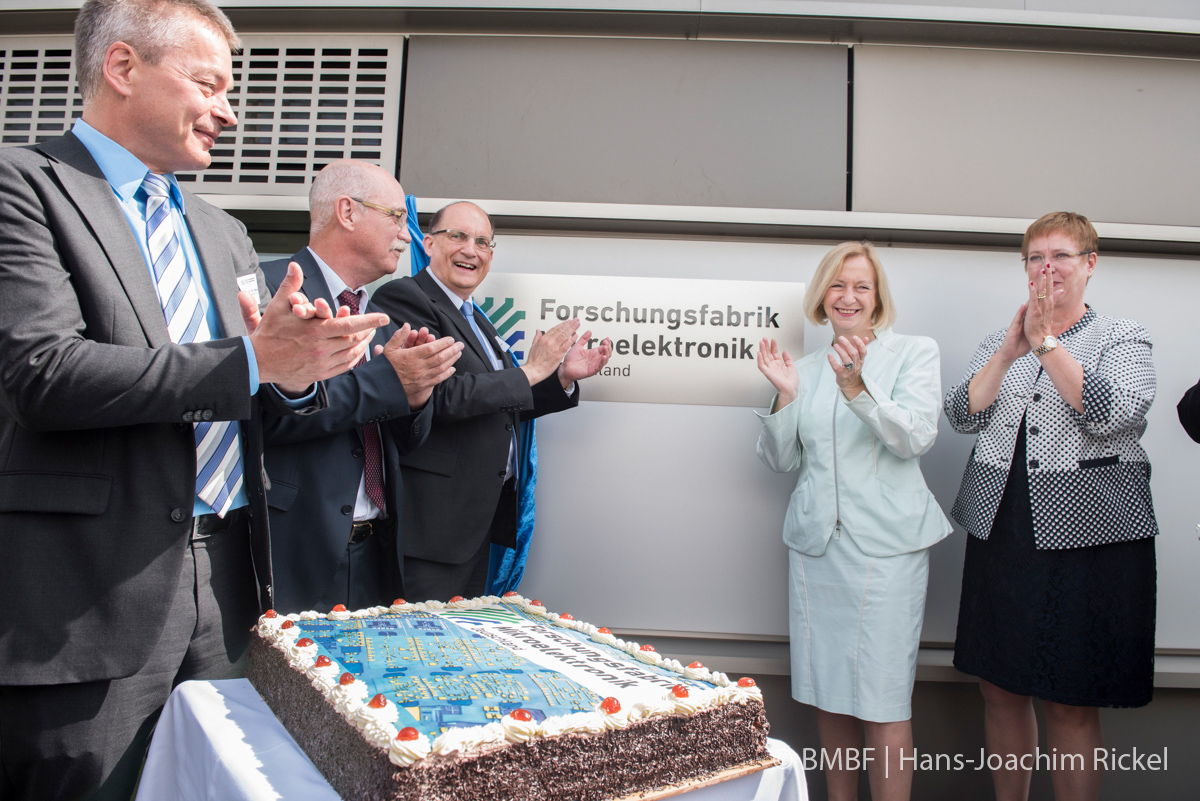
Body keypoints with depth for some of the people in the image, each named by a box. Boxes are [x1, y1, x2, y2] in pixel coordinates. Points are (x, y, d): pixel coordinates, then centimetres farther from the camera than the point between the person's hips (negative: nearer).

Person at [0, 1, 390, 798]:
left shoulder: (223, 234, 17)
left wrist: (298, 369, -10)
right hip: (90, 597, -6)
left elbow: (274, 394, 14)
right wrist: (252, 361, -18)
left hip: (227, 582, 6)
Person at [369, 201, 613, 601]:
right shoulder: (403, 298, -10)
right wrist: (531, 370, -14)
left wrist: (564, 377, 7)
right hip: (435, 518, -9)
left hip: (478, 516, 9)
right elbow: (439, 396, -22)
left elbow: (502, 407, 21)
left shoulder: (474, 318, 18)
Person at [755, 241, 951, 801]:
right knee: (829, 691, 12)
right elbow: (780, 459, 11)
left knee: (883, 700, -3)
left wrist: (858, 389, -26)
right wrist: (786, 396, -4)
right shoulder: (807, 369, 13)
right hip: (816, 543, 4)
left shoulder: (915, 353, 3)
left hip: (886, 545, -4)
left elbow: (915, 437, -12)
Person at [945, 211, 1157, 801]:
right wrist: (1011, 349, -10)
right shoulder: (1000, 342, 14)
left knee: (1072, 705, 2)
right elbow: (962, 415, 0)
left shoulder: (1124, 338, 3)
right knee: (1000, 690, 10)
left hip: (1087, 537, -4)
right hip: (1000, 533, 4)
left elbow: (1113, 413, -16)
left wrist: (1047, 341, -14)